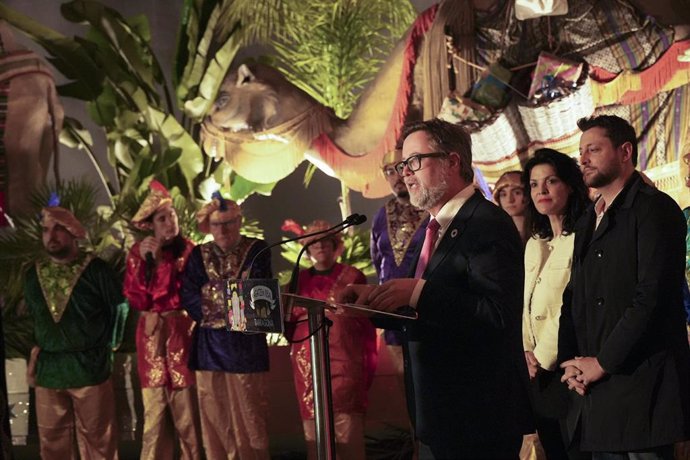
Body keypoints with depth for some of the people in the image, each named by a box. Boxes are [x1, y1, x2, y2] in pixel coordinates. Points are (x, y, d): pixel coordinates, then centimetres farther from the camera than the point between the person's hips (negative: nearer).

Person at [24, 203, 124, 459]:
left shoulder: (95, 269, -6)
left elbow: (119, 308, -1)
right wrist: (37, 348, 11)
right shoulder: (34, 273, 9)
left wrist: (104, 346, 0)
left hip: (89, 367, -4)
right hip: (47, 369, 4)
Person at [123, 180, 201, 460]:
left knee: (185, 407, -4)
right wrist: (143, 261, -11)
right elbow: (136, 301, -3)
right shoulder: (138, 252, 6)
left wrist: (160, 261, -13)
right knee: (155, 408, 3)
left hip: (182, 332, -2)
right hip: (151, 336, 2)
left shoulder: (188, 250, 1)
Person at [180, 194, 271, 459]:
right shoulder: (199, 255, 11)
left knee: (248, 417, -2)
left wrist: (214, 294, -11)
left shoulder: (257, 251, 4)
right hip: (210, 346, 3)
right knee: (215, 418, 4)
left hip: (246, 344, -3)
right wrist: (234, 302, -9)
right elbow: (189, 298, 0)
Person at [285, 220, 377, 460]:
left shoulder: (352, 276, 7)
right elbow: (290, 323, 19)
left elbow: (368, 324, 5)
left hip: (344, 362, -3)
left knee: (348, 436, -10)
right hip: (308, 365, 3)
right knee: (314, 436, -1)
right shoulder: (300, 280, 16)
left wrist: (369, 366, 0)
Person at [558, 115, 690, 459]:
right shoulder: (587, 222, 20)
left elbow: (652, 297, -16)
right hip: (595, 394, 8)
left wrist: (603, 363, -14)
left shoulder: (655, 209, -7)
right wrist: (571, 363, 3)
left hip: (642, 389, -7)